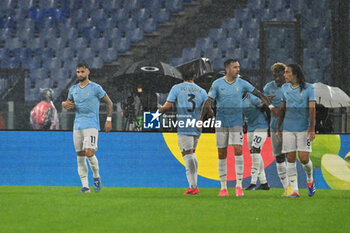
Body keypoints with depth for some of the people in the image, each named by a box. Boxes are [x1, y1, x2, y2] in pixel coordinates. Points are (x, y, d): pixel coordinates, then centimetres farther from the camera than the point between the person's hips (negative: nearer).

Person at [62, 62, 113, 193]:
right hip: (77, 126, 5)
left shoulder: (95, 88, -2)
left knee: (89, 154, -17)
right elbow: (68, 103, 26)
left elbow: (109, 103, 4)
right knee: (80, 156, 1)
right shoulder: (73, 89, 13)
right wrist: (65, 105, 2)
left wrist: (108, 120, -2)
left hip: (91, 125, -5)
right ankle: (85, 186, 5)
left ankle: (96, 177, 8)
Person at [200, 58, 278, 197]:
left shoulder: (242, 83, 1)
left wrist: (271, 106, -3)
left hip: (236, 123, 0)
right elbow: (208, 102, -4)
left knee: (238, 151, -14)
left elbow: (258, 94, 6)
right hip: (221, 122, 0)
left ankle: (239, 185, -11)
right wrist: (201, 119, -13)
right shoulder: (217, 84, -2)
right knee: (222, 154, 3)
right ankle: (223, 188, 10)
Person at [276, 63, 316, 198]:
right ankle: (295, 190, 1)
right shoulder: (285, 88, 9)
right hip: (288, 129, 4)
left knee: (304, 158, -9)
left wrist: (312, 129, -14)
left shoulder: (308, 88, -3)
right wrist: (278, 128, 13)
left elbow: (312, 109, -7)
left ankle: (310, 179, 22)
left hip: (304, 129, -4)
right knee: (290, 159, -2)